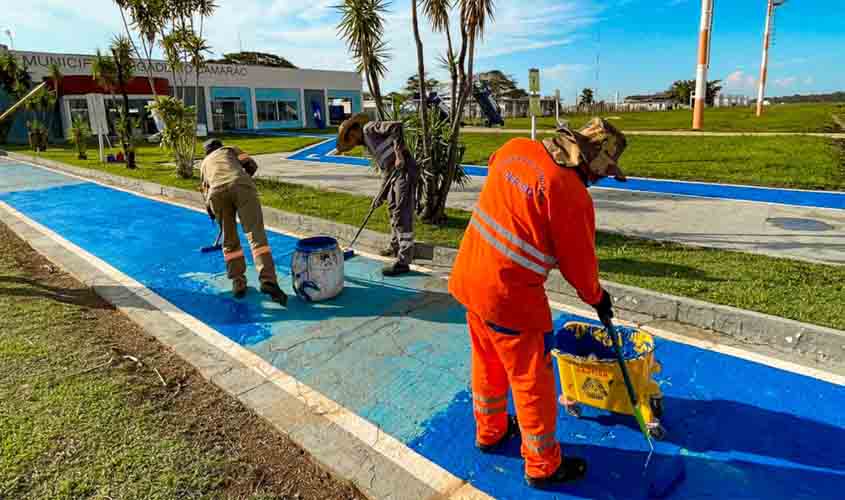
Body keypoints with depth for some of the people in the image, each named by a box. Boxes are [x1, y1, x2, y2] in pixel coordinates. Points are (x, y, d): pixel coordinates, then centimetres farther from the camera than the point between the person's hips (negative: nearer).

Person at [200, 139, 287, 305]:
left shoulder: (204, 163, 42)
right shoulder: (229, 149, 38)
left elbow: (206, 192, 41)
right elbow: (252, 165, 23)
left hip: (217, 192, 2)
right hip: (241, 186, -2)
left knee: (230, 240, 17)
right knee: (256, 235, -9)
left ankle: (238, 283, 17)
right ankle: (268, 281, -23)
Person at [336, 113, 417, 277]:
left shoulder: (370, 128, -4)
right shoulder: (369, 143, 22)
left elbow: (396, 127, -19)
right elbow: (385, 170, 21)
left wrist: (399, 154, -24)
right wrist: (381, 196, 15)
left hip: (405, 170, -10)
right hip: (395, 173, 10)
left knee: (402, 215, -9)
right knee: (393, 210, 23)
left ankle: (403, 262, -6)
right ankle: (395, 247, 41)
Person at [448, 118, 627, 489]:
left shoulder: (515, 148, 0)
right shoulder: (573, 195, -19)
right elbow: (579, 262, -8)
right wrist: (597, 297, 11)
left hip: (470, 275, 8)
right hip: (509, 295, -7)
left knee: (488, 362, 25)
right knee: (531, 379, 11)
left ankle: (490, 431, 47)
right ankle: (543, 467, 31)